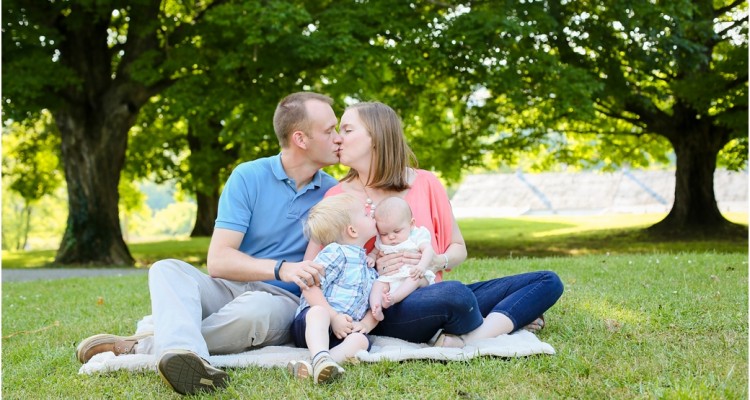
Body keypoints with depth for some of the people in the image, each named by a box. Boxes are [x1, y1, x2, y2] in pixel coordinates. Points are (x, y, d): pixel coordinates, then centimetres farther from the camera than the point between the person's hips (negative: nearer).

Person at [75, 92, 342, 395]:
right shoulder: (248, 177, -3)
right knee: (167, 269, -27)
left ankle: (139, 347, -26)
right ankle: (188, 355, -56)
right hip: (231, 288, 1)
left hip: (282, 299, -1)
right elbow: (217, 261, -12)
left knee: (253, 310, -37)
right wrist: (280, 268, -27)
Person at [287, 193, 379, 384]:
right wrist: (333, 318, -21)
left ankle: (315, 367, -52)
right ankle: (321, 358, -63)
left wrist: (366, 323, -3)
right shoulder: (336, 252, 0)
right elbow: (310, 287, -12)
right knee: (318, 311, -39)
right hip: (311, 320, -5)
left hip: (347, 331, 5)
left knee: (361, 340, -29)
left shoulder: (371, 269, 25)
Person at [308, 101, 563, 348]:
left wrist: (438, 261, -9)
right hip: (383, 310, -5)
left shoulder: (425, 184, 7)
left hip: (432, 298, 5)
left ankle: (468, 338, -23)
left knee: (548, 282, -5)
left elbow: (458, 248, 14)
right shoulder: (337, 197, 1)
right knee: (453, 293, -39)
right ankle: (505, 321, -10)